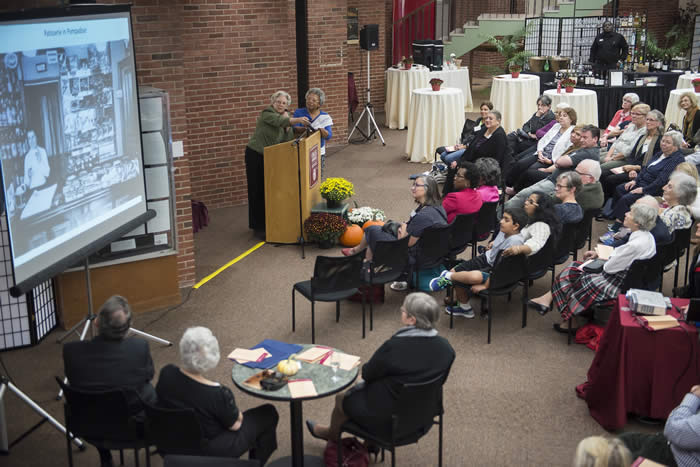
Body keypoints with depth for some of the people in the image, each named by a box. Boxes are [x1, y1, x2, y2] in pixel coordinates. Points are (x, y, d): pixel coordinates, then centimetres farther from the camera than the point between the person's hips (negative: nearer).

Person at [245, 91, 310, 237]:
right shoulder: (267, 113, -11)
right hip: (255, 155, -6)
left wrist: (288, 124, -14)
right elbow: (279, 121, -31)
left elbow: (288, 140, 0)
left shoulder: (283, 117, 9)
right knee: (258, 191, -2)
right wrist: (297, 120, -45)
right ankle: (258, 227, 4)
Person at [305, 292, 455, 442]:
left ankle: (331, 434, 49)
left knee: (342, 399, 20)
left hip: (388, 419, -6)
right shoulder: (445, 347, -13)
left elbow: (368, 374, -15)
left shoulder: (394, 346, -31)